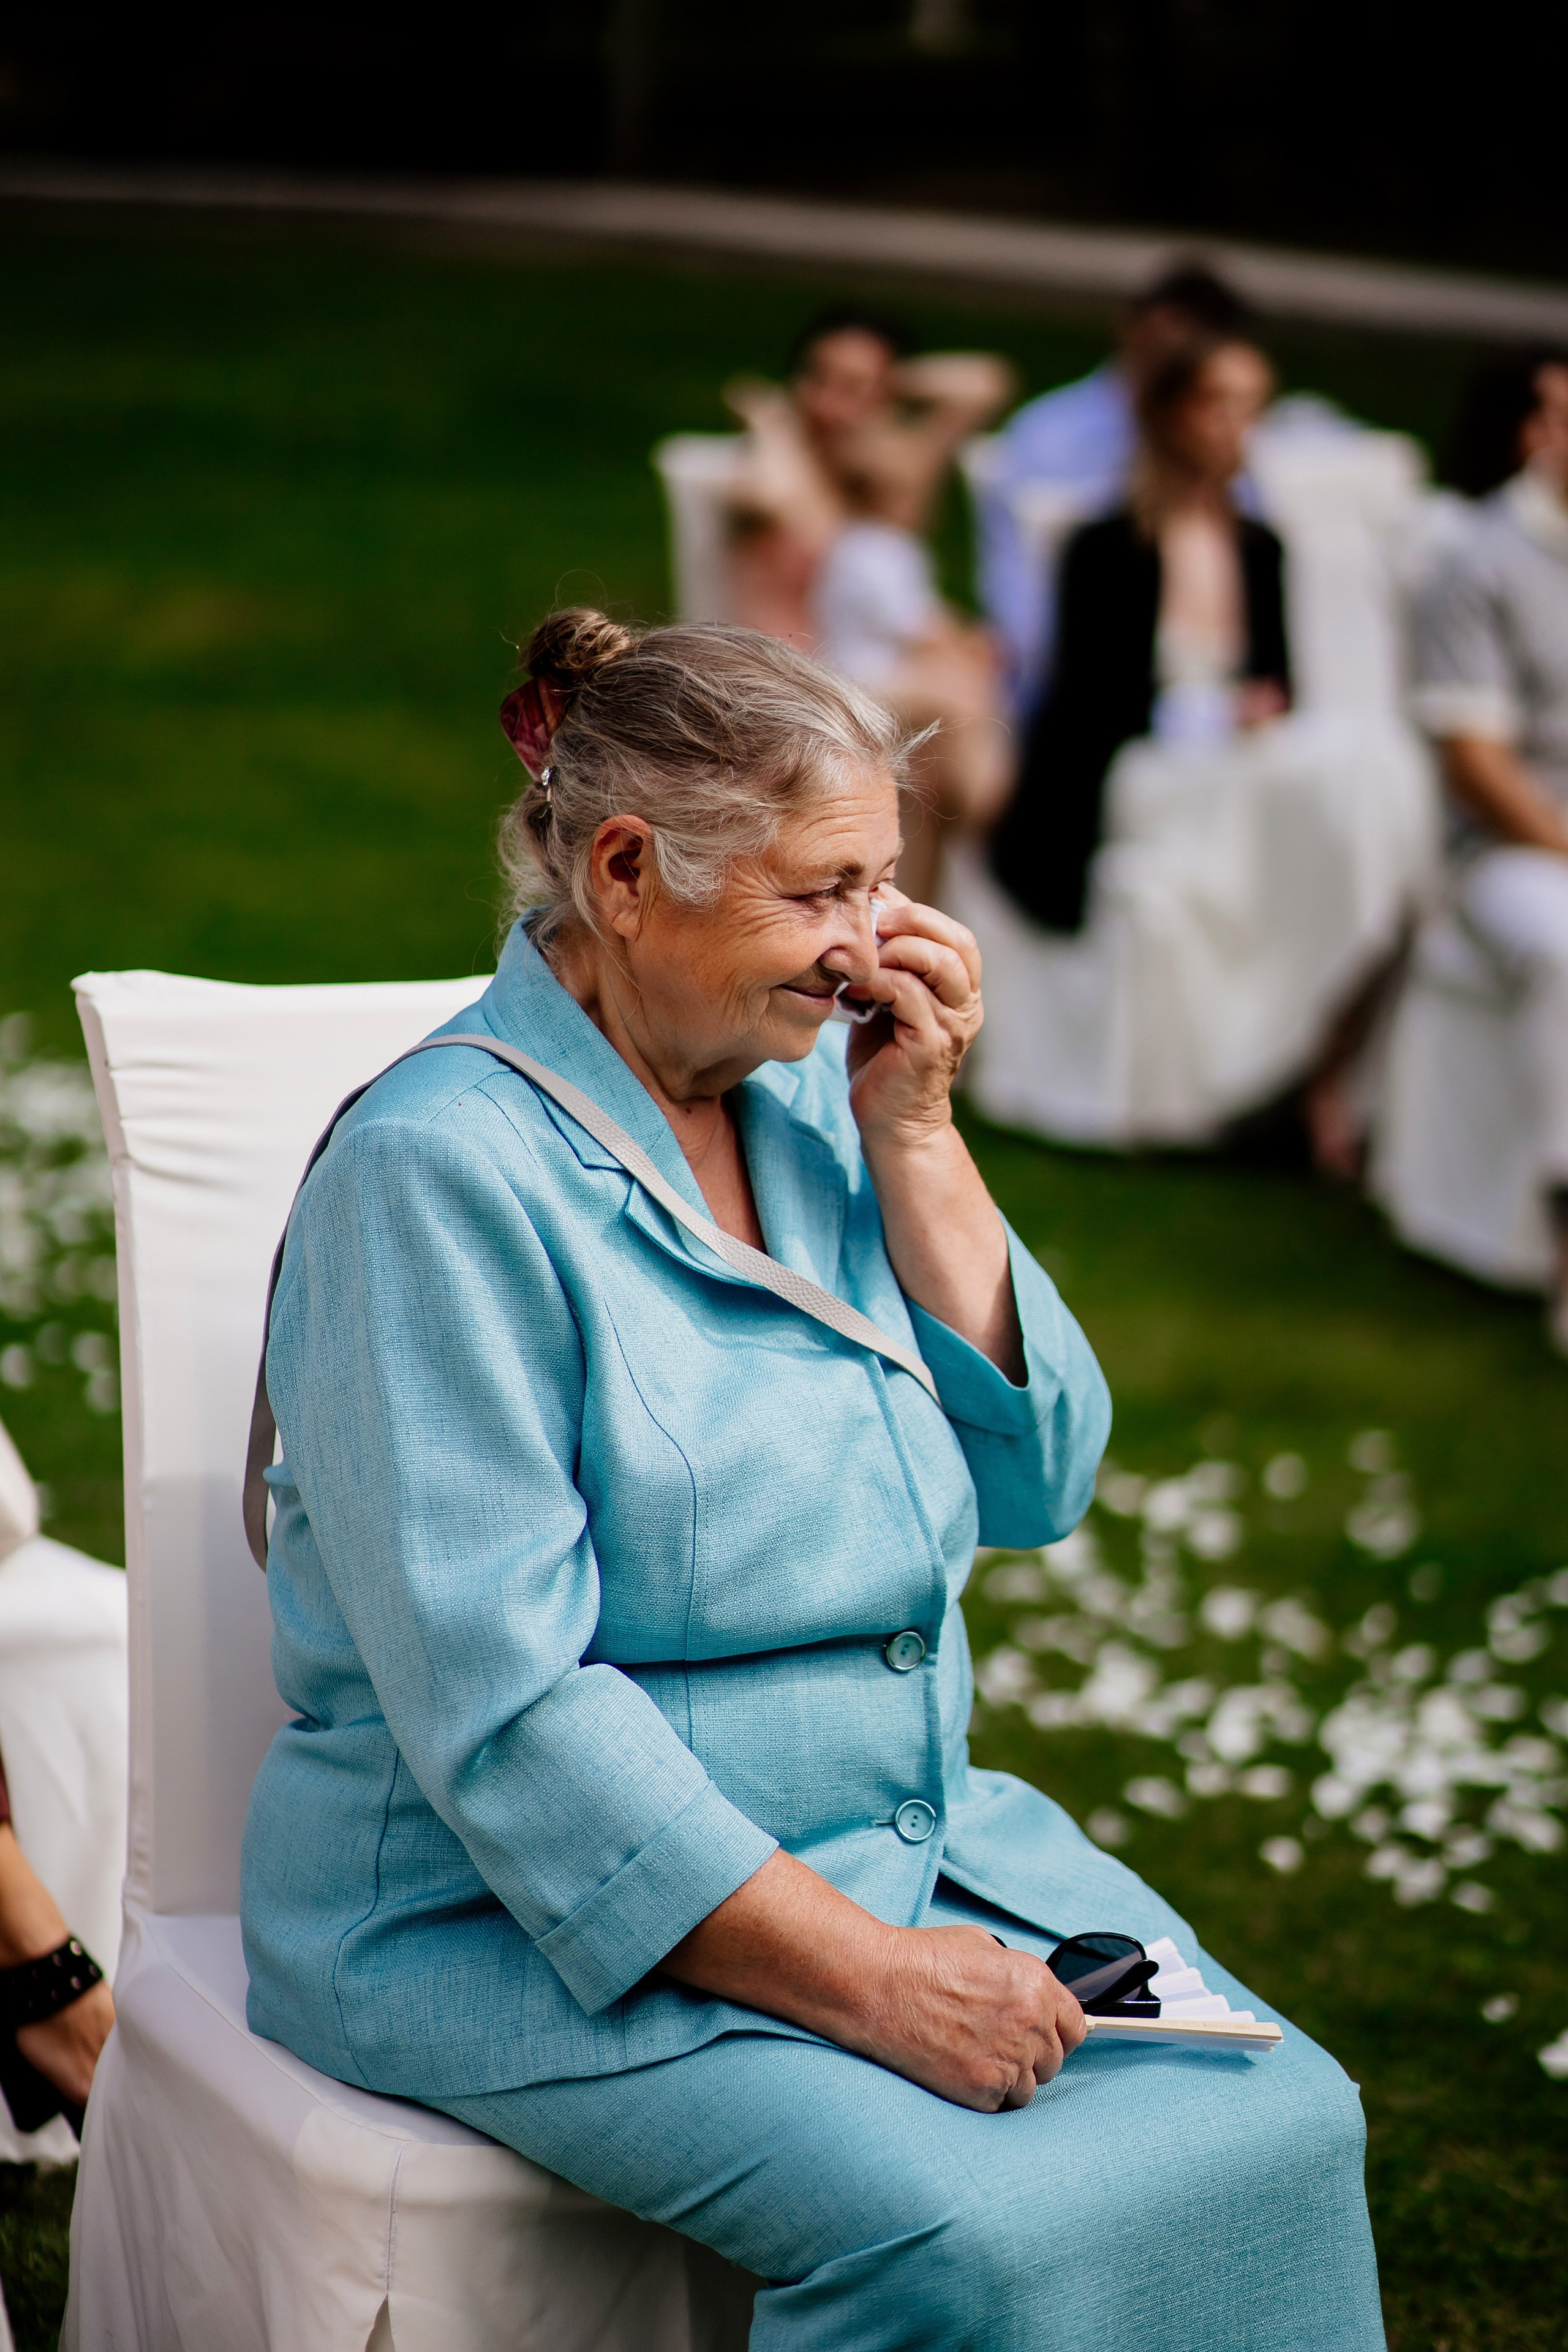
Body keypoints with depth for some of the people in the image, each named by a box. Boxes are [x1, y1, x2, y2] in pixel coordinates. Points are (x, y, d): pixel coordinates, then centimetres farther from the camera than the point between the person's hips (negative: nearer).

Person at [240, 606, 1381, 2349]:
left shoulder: (815, 1091, 7)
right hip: (526, 1923, -7)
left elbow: (1033, 1476, 5)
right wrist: (867, 1981, -23)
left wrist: (914, 1132, -6)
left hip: (913, 1842, 7)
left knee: (1280, 2124, -14)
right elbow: (505, 1712, -21)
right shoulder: (442, 1174, -16)